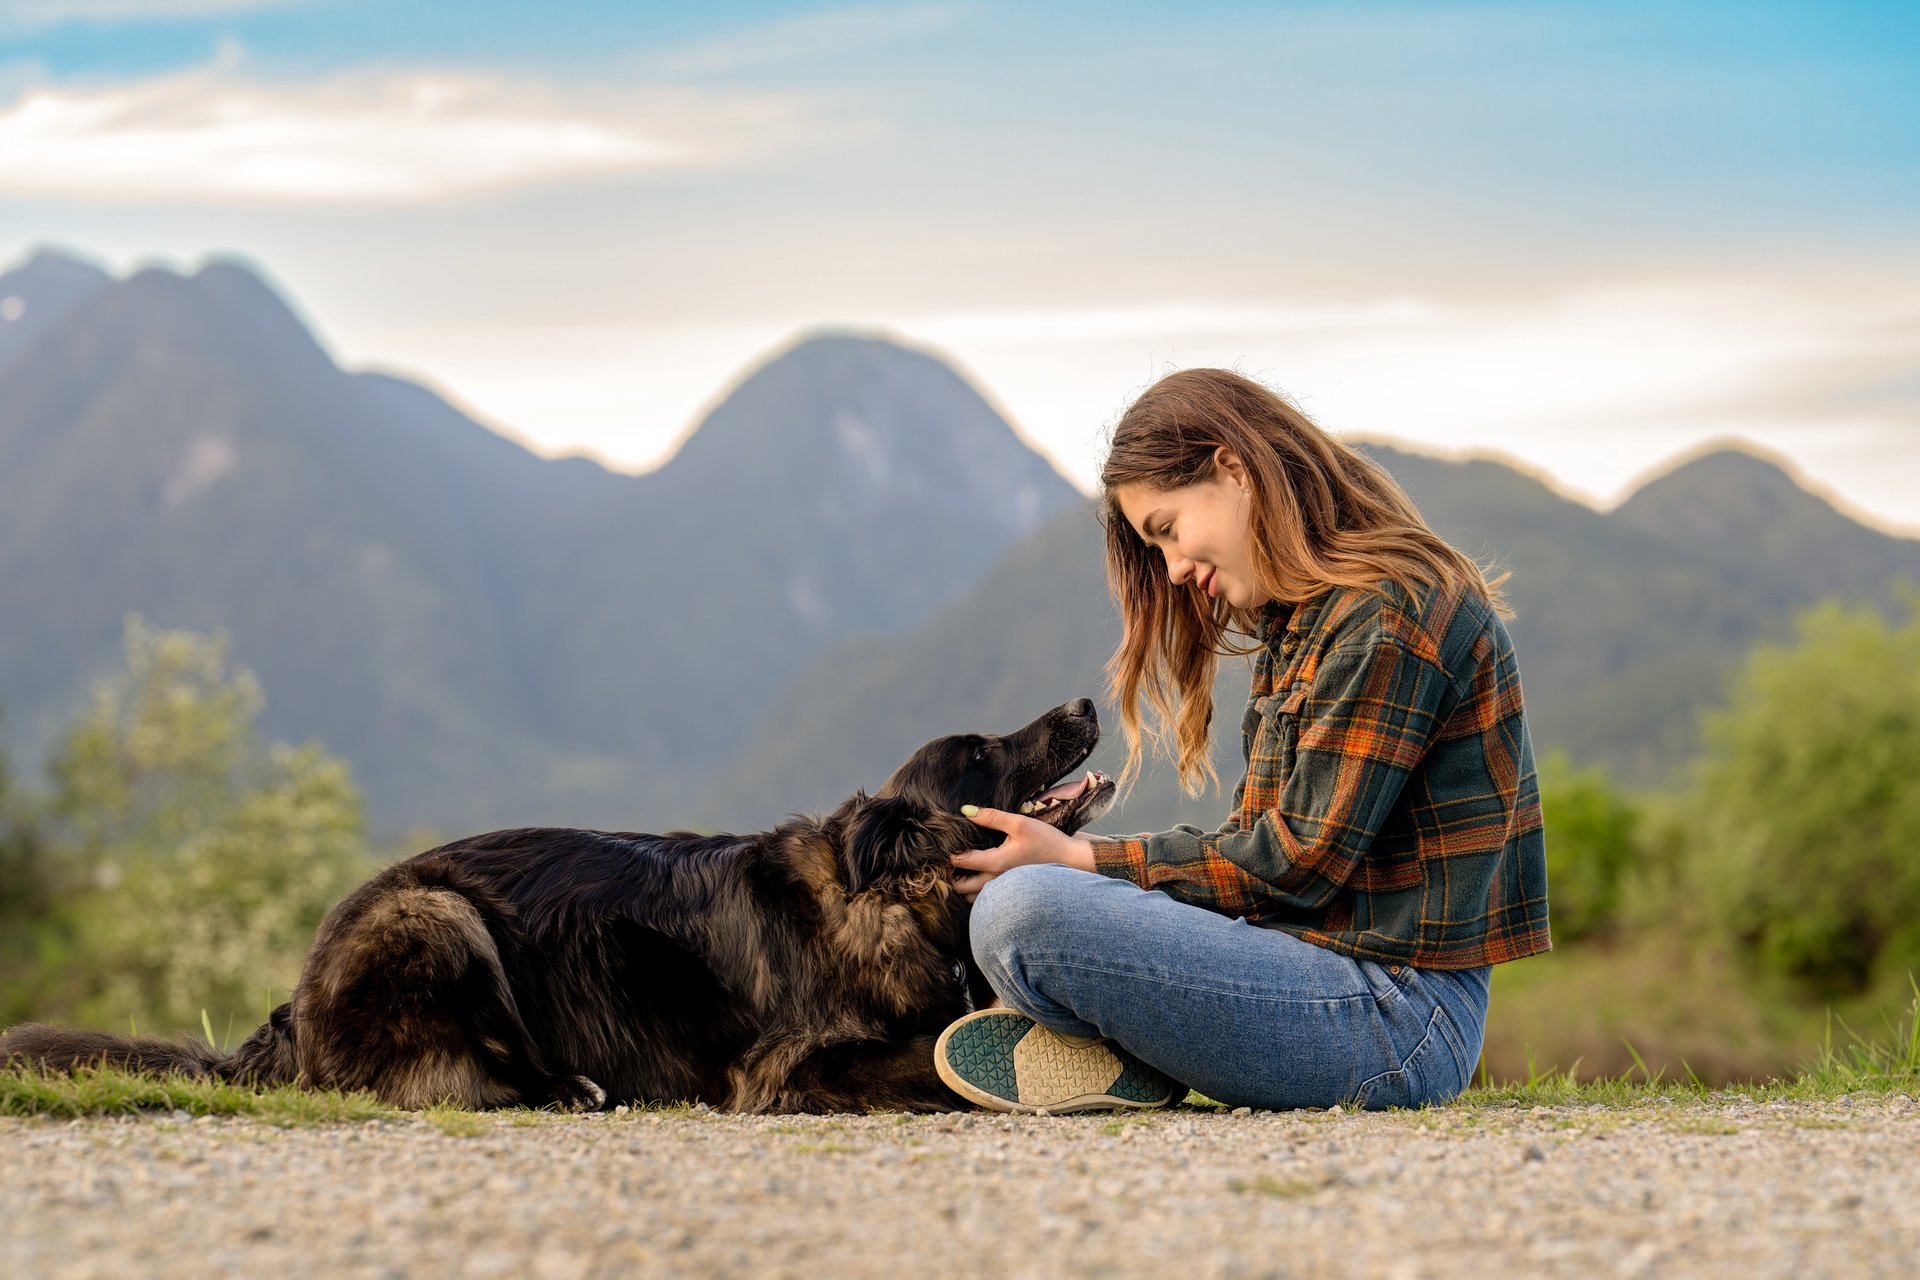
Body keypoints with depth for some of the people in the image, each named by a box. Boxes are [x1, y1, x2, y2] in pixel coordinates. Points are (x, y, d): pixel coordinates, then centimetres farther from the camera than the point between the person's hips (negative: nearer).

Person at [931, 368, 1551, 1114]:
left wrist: (1084, 861, -8)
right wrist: (1072, 855, 3)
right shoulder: (1303, 620, 19)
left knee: (1021, 911, -29)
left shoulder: (1391, 613, -13)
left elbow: (1300, 863, -15)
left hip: (1397, 1017, -11)